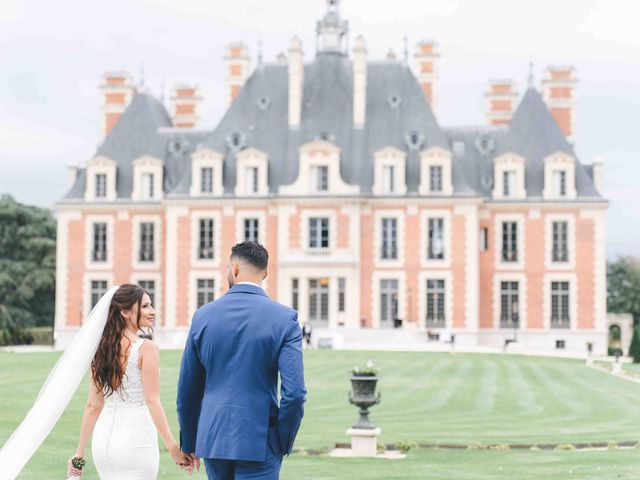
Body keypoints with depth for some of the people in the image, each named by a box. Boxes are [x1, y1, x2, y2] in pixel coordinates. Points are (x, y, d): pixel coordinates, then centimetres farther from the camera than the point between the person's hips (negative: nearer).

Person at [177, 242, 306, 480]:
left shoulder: (203, 316, 2)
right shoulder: (284, 319, -7)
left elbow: (187, 390, 8)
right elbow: (294, 392, -13)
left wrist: (189, 443, 19)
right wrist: (284, 442, 1)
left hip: (213, 438, 3)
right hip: (259, 442, -3)